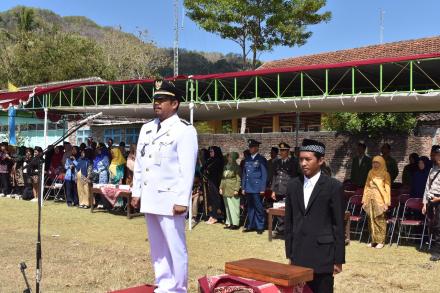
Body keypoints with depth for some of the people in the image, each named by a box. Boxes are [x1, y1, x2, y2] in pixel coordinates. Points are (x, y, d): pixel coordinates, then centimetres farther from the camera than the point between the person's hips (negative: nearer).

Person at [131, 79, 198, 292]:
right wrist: (136, 191, 14)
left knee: (175, 247, -1)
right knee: (156, 247, 14)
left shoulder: (184, 130, -7)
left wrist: (182, 200, -17)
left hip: (170, 199, -7)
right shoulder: (146, 129, 15)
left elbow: (187, 169, -12)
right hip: (149, 198, 7)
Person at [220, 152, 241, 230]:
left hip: (233, 191, -7)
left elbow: (238, 179, -9)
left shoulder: (236, 167, -5)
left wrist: (236, 189, -16)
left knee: (234, 207, -5)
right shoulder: (226, 166, 15)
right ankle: (229, 223, 17)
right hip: (226, 191, 7)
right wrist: (221, 187, 12)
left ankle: (235, 223, -1)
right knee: (227, 207, 10)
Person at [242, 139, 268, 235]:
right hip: (248, 188, 5)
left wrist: (263, 189, -11)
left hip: (257, 188, -5)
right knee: (250, 208, 11)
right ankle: (250, 226, 19)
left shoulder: (261, 160, -2)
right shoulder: (247, 160, 13)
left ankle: (260, 227, 7)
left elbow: (264, 175, -5)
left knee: (258, 208, -1)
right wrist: (243, 187, 10)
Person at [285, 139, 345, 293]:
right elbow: (288, 222, 11)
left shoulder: (333, 186, -6)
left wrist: (338, 259, -6)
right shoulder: (293, 185, 8)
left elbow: (339, 225, -5)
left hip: (322, 256, -4)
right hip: (298, 256, 4)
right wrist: (289, 253, 9)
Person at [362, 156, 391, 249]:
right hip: (370, 200, 5)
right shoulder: (371, 173, 13)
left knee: (380, 220, -5)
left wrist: (386, 203, -11)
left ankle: (381, 241, 2)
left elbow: (387, 189, -4)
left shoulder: (385, 174, -1)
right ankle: (373, 240, 14)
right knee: (371, 220, 6)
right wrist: (364, 200, 11)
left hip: (380, 200, -4)